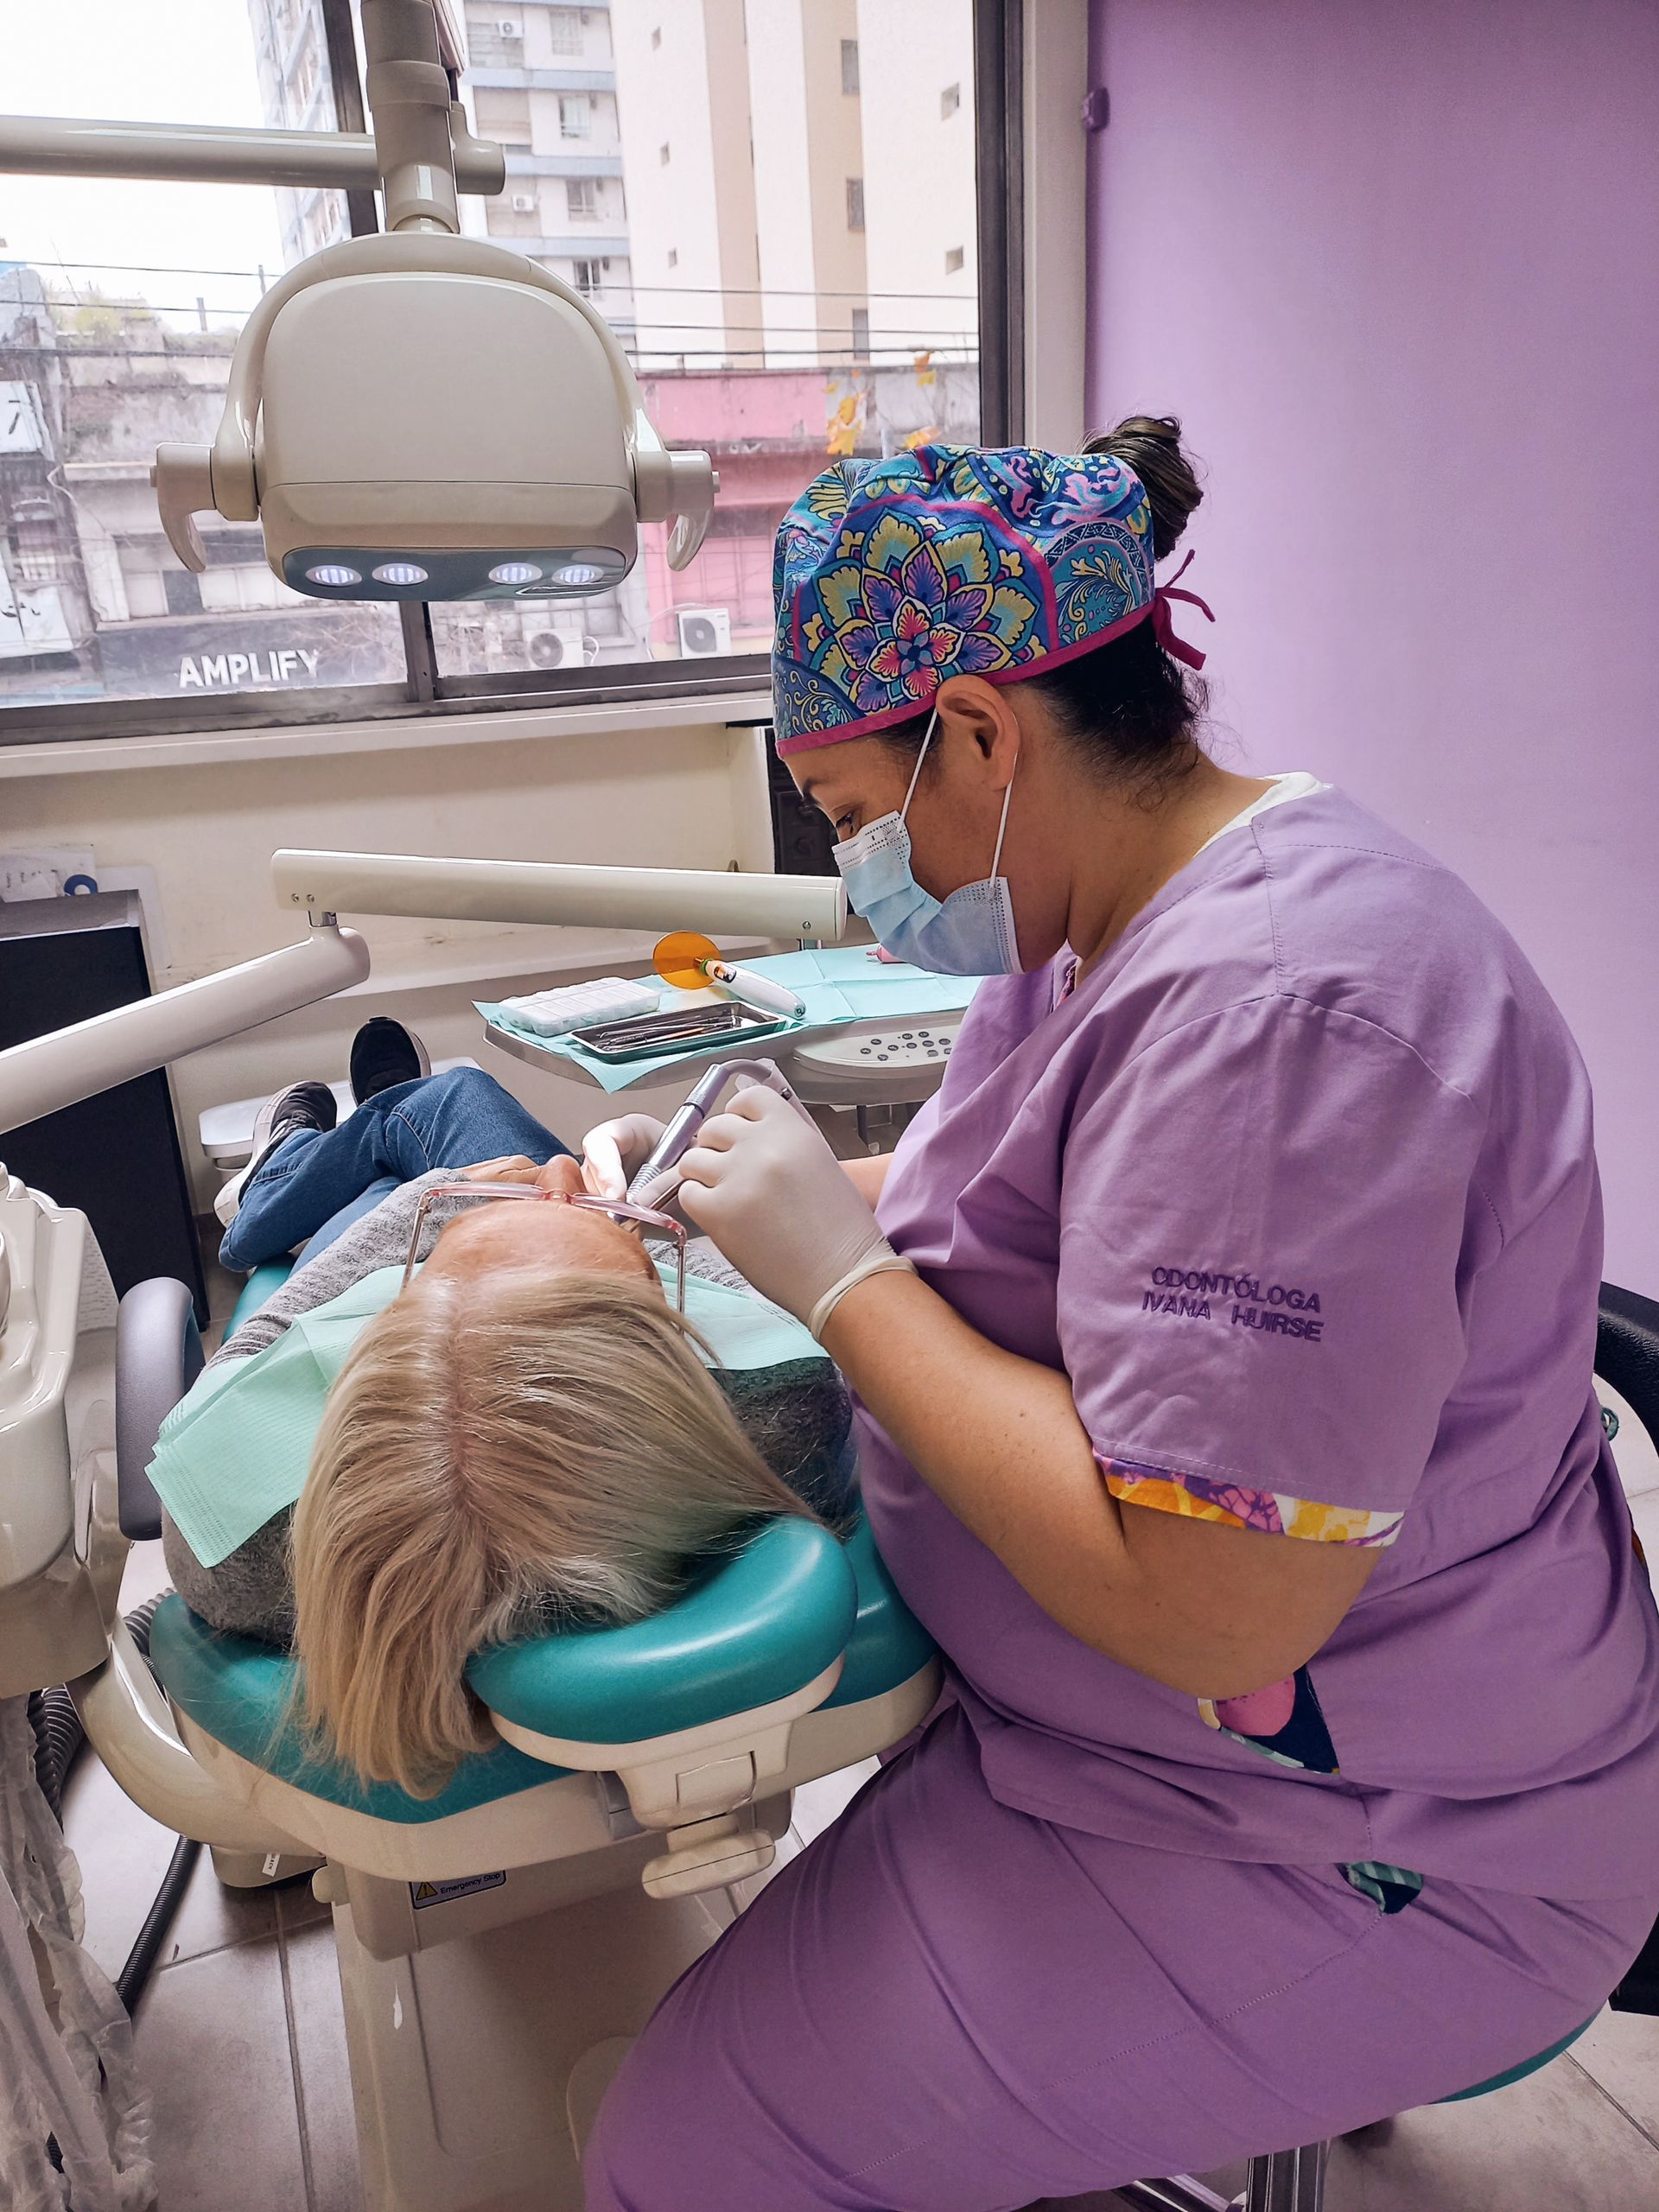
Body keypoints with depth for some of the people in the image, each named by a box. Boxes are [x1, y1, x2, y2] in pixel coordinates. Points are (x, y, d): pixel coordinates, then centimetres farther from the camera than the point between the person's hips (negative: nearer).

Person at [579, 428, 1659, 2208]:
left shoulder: (1283, 1009, -30)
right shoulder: (1100, 921, 2)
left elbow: (1208, 1602, -32)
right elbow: (1039, 1205, 13)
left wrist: (843, 1271, -25)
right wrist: (779, 1181, -1)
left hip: (1344, 1856, -9)